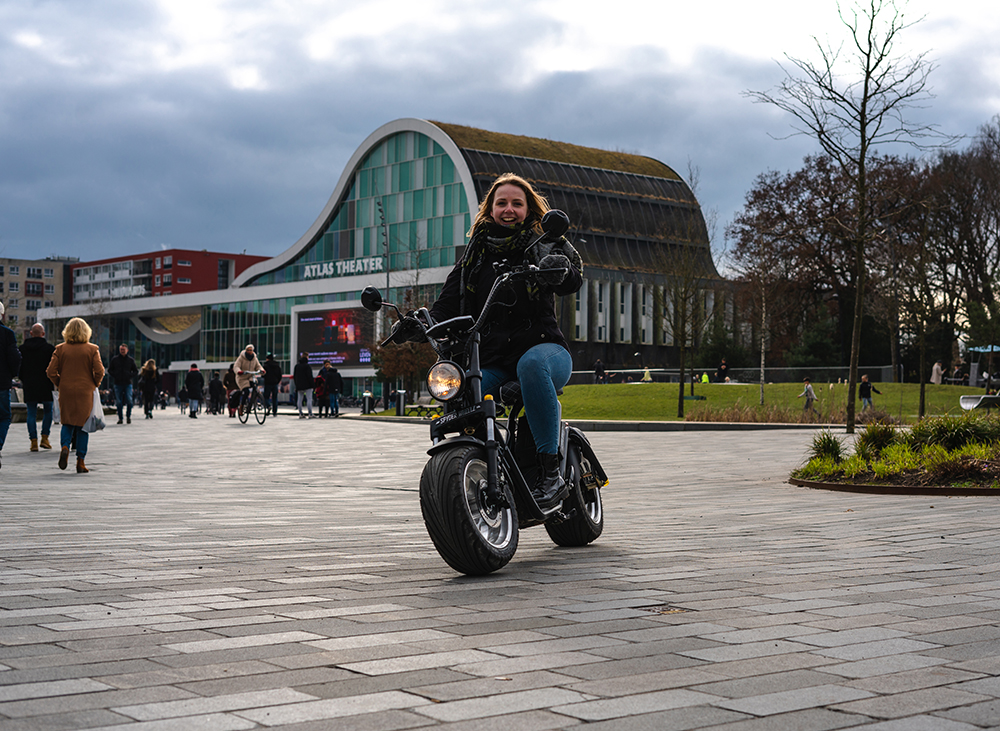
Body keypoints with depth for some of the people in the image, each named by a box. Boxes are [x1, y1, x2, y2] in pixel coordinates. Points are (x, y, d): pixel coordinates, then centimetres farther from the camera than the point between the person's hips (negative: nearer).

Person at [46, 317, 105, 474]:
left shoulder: (60, 349, 0)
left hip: (66, 392, 1)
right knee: (82, 425, 5)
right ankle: (80, 462, 4)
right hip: (85, 392, -1)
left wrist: (59, 384, 12)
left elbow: (51, 371, -3)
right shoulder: (92, 349, -3)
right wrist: (94, 385, 8)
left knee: (67, 423, 16)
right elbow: (99, 371, -9)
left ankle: (64, 447, -12)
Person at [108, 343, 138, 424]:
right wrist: (114, 376, -6)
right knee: (119, 402, 1)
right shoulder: (114, 359, 8)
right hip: (118, 384, 1)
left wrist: (130, 376, -6)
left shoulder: (130, 360, 8)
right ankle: (120, 418, 9)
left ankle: (128, 416, 4)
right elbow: (109, 370, 12)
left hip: (128, 383, -1)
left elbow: (136, 371, 12)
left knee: (129, 400, -11)